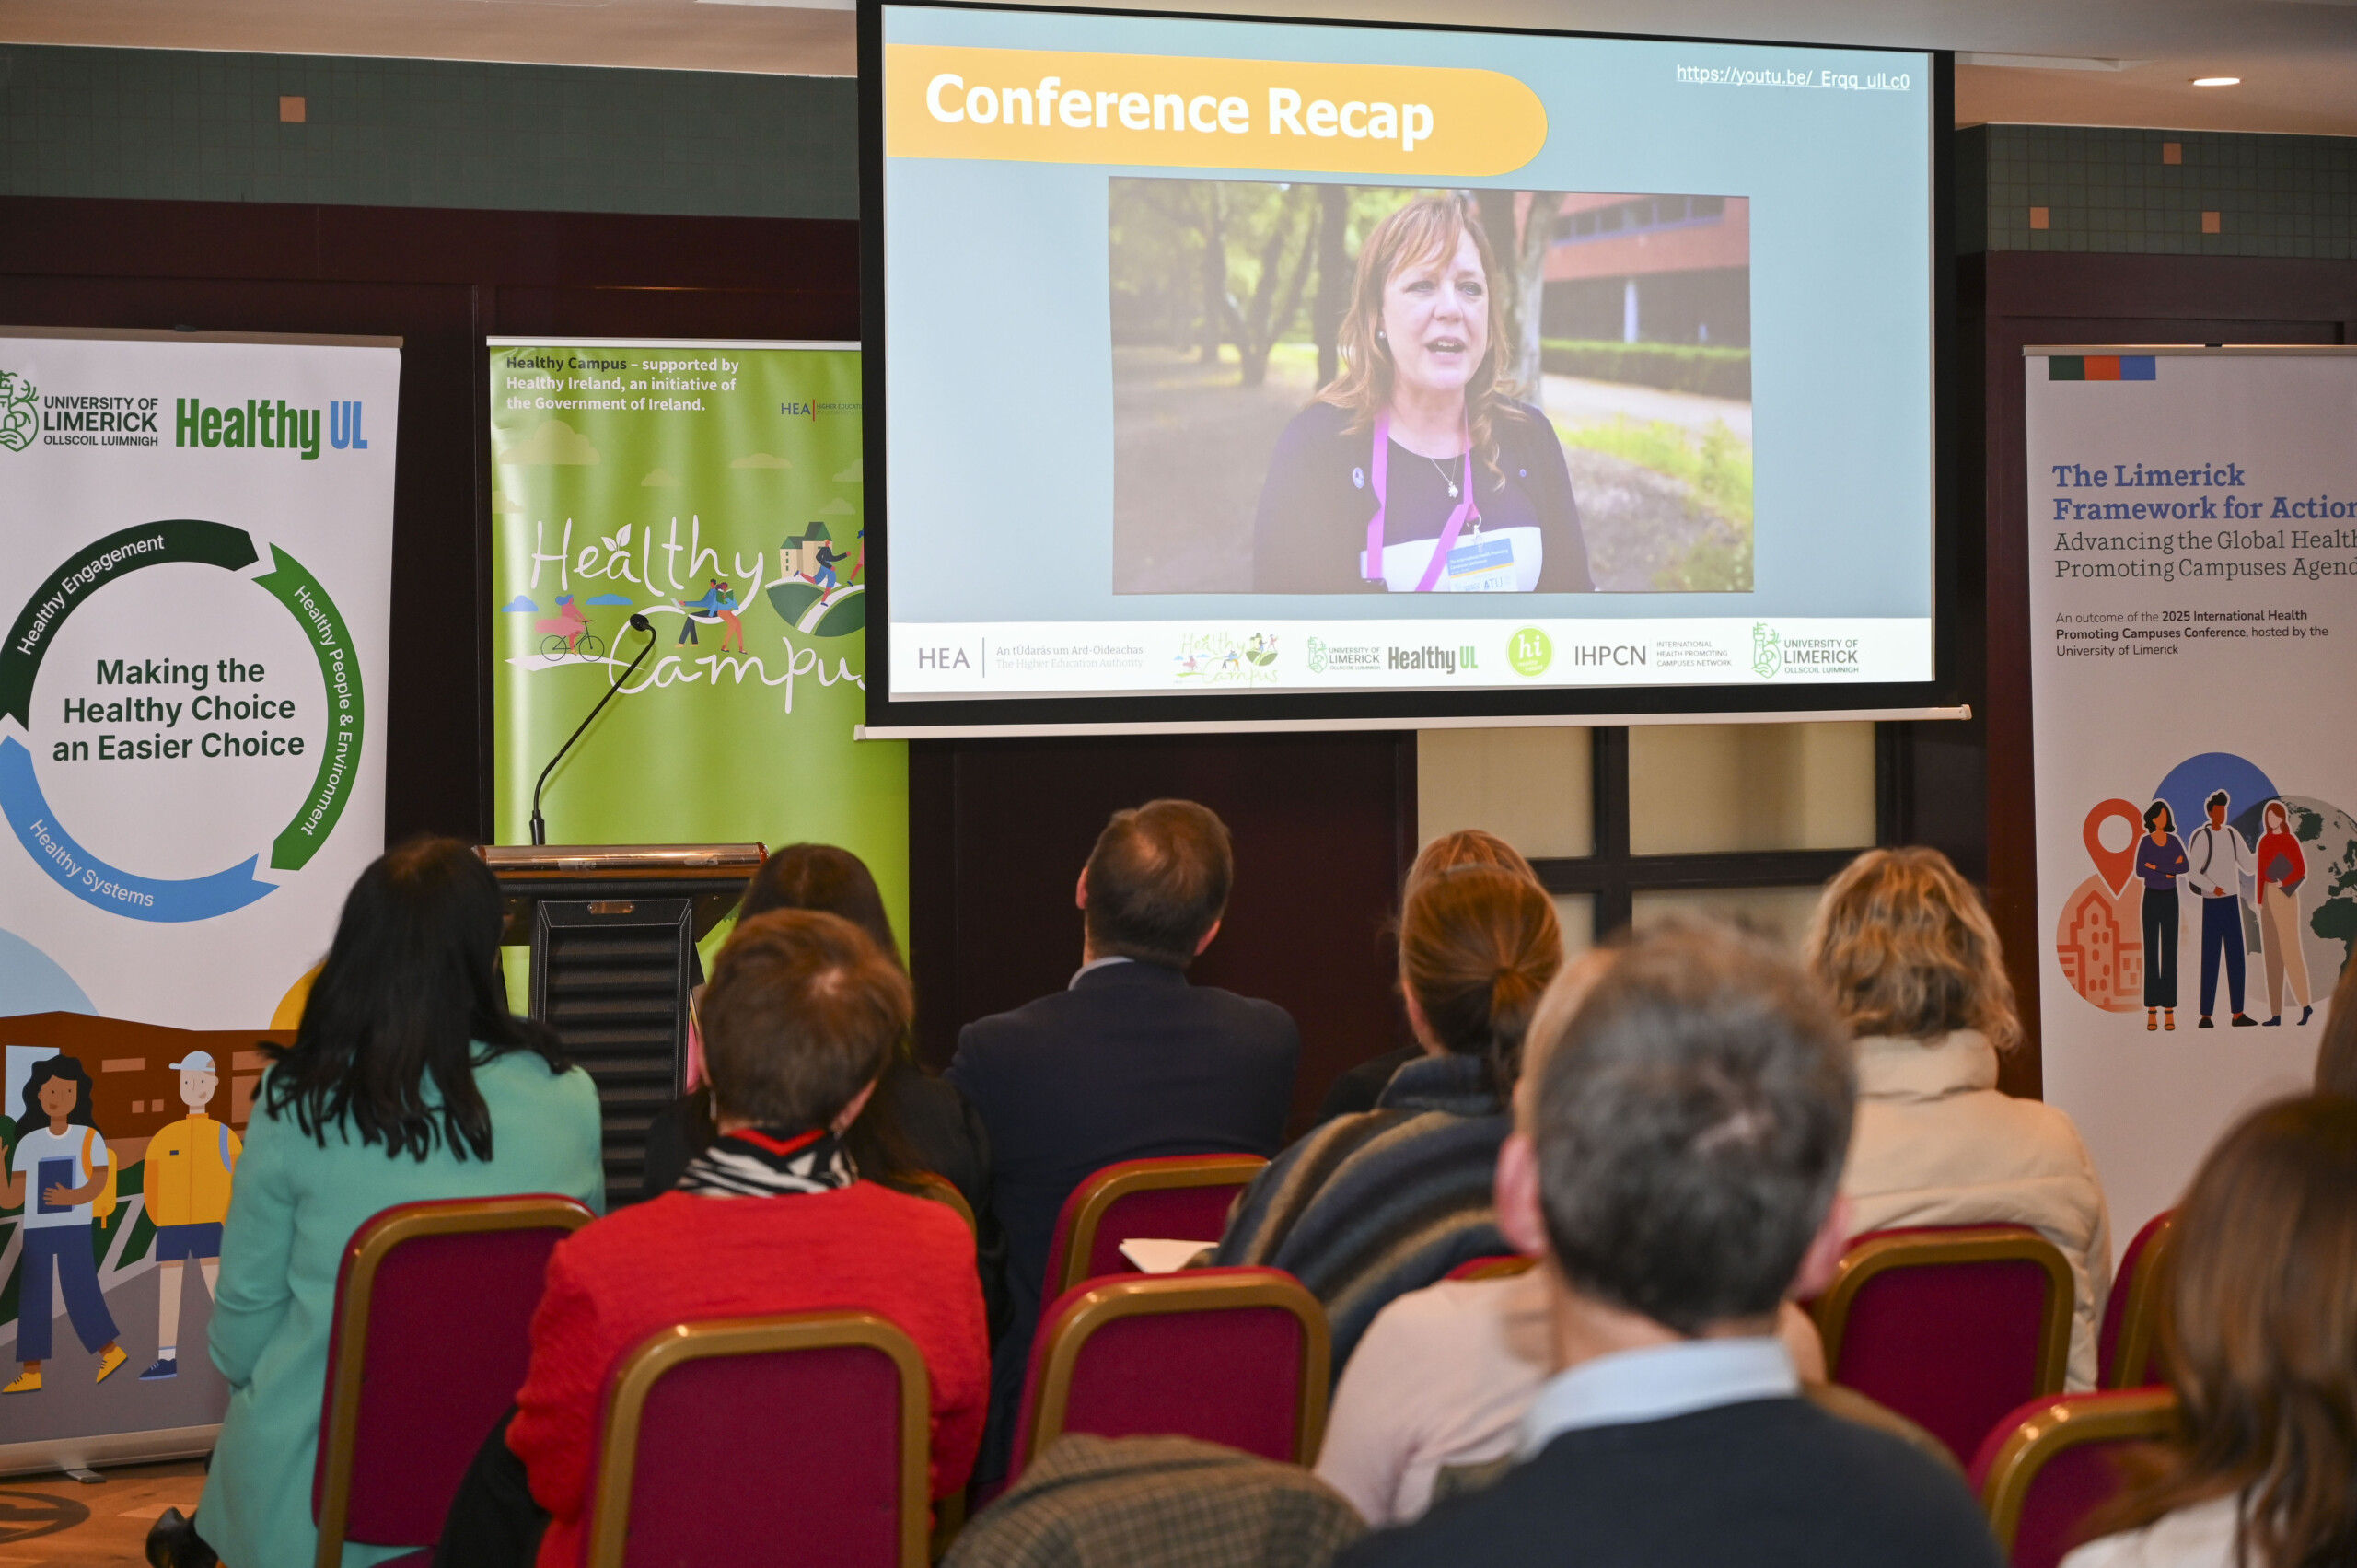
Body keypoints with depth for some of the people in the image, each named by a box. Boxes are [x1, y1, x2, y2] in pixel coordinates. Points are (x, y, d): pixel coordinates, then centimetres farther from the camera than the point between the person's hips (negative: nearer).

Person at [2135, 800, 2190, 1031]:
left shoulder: (2174, 842, 5)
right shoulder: (2145, 842, -2)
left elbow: (2185, 868, -8)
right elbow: (2140, 872, -14)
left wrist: (2157, 867, -16)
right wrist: (2169, 870, -14)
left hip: (2170, 898, 2)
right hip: (2151, 898, -2)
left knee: (2170, 951, 0)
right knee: (2151, 951, -2)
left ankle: (2170, 1011, 2)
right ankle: (2151, 1011, 0)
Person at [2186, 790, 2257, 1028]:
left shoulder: (2232, 835, 10)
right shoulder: (2200, 837, -10)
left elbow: (2248, 866, 10)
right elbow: (2193, 873, -15)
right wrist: (2212, 888, -29)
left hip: (2232, 901, 6)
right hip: (2210, 903, -6)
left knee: (2236, 957, 5)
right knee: (2210, 959, -6)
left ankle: (2238, 1014, 8)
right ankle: (2205, 1016, -3)